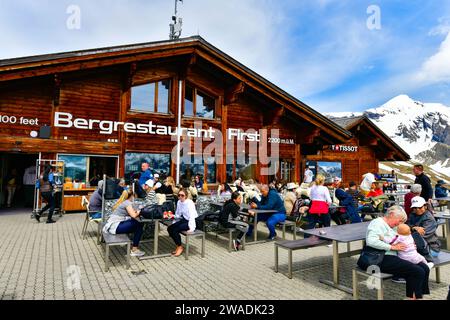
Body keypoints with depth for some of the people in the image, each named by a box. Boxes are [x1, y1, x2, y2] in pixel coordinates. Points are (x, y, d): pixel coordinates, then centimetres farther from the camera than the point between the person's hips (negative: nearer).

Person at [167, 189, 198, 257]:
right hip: (183, 220, 8)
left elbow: (192, 216, -27)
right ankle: (178, 246, 4)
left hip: (190, 221, -8)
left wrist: (191, 228, -34)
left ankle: (180, 247, -2)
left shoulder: (190, 203, -20)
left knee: (175, 230, -24)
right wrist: (174, 223, 1)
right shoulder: (179, 202, 3)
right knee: (169, 228, -11)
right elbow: (177, 214, 12)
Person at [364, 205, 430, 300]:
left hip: (394, 256, 10)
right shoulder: (377, 223, -12)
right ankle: (414, 296, 2)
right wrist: (392, 247, -21)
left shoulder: (392, 227, 19)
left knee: (425, 268, 0)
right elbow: (371, 241, -27)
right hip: (383, 260, -10)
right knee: (418, 272, -15)